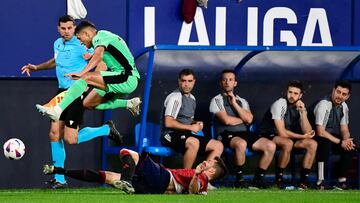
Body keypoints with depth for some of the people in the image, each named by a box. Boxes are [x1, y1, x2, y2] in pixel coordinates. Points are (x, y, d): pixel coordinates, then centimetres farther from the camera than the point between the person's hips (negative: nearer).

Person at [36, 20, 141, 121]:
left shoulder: (100, 36, -7)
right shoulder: (104, 36, 23)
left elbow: (98, 56, -27)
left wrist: (81, 73, -37)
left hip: (127, 78, -10)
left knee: (86, 77, -24)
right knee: (89, 103, 13)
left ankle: (57, 110, -31)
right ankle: (129, 103, 17)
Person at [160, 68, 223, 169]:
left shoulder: (191, 98, 19)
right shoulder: (175, 97, -9)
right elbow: (168, 123, -18)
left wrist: (196, 124, 6)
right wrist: (191, 127, -13)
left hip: (186, 135, 9)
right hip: (171, 135, -9)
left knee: (218, 146, -3)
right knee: (194, 142, -40)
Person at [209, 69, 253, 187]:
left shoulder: (242, 102, 23)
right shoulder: (217, 100, 8)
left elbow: (249, 119, 3)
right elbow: (226, 120, -7)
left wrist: (234, 104, 1)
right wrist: (242, 120, 8)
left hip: (243, 134, 5)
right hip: (225, 135, -5)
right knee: (241, 144, -40)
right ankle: (239, 178, -26)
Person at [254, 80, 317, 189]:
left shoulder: (300, 107, 0)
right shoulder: (280, 104, -19)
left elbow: (308, 132, -10)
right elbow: (282, 132, -23)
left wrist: (303, 113, -22)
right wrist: (302, 136, -13)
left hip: (289, 137, 7)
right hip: (269, 136, -7)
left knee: (312, 144, -12)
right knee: (288, 143, -36)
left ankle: (303, 179, -10)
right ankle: (278, 178, -21)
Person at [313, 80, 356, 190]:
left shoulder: (344, 107, 2)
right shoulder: (324, 105, -21)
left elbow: (344, 129, 6)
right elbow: (320, 132, -26)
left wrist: (347, 140, -18)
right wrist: (340, 142, -26)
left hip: (334, 137, 6)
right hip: (319, 138, -6)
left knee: (350, 147, -19)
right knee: (325, 142, -38)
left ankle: (342, 180, -11)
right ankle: (320, 181, -36)